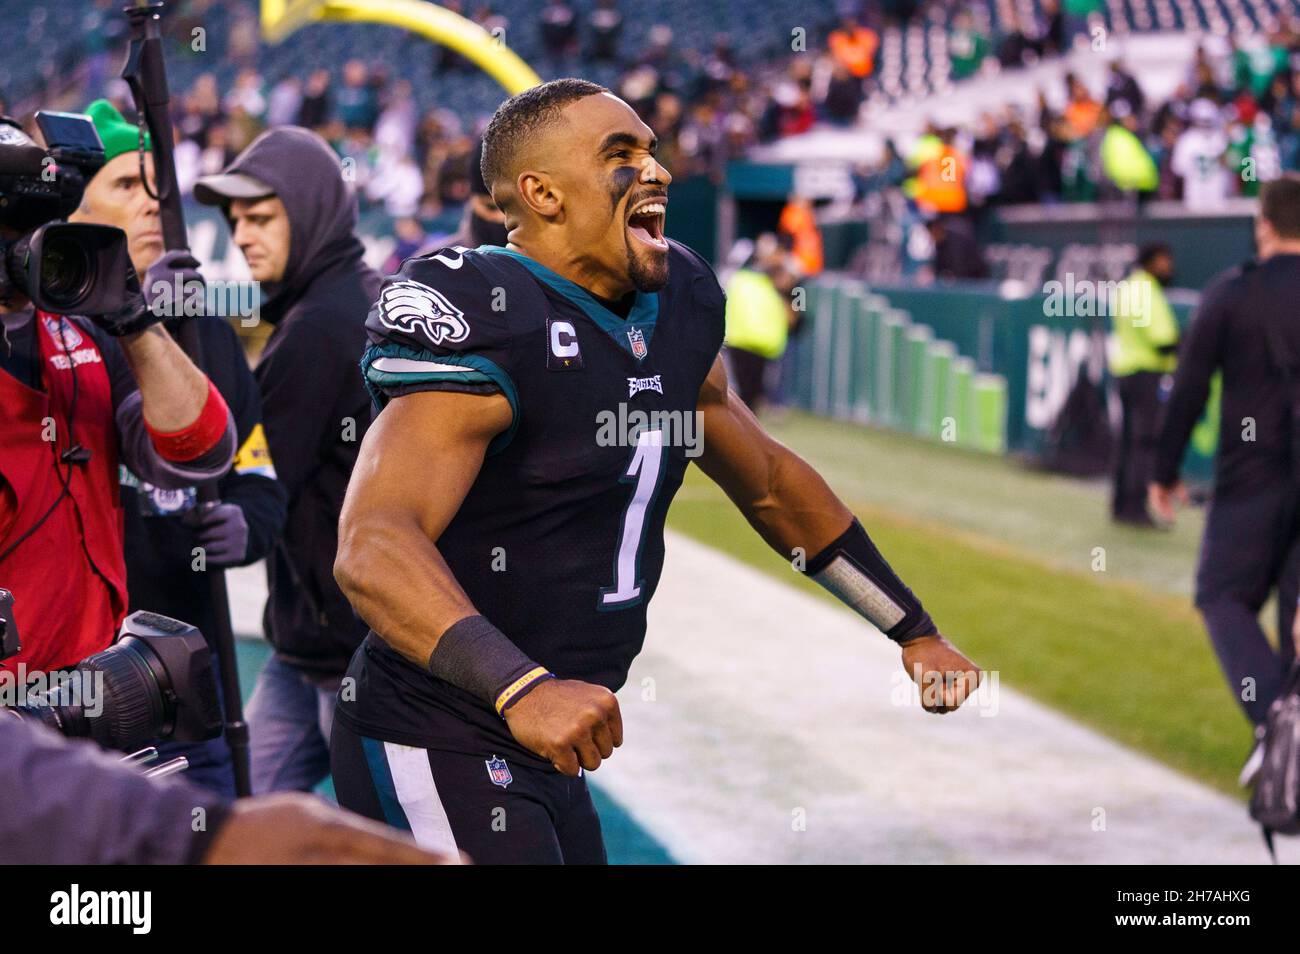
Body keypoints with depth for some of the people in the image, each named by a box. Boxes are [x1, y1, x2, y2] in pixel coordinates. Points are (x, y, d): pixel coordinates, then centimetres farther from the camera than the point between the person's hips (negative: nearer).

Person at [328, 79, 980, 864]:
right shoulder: (490, 325, -18)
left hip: (546, 748, 9)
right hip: (440, 753, -9)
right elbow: (372, 548, -30)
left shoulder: (675, 313, 9)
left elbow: (771, 484, 24)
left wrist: (916, 631, 27)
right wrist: (522, 687, -43)